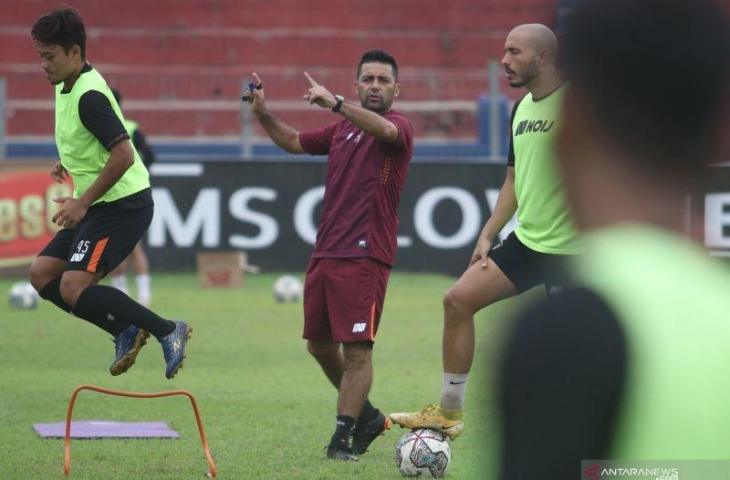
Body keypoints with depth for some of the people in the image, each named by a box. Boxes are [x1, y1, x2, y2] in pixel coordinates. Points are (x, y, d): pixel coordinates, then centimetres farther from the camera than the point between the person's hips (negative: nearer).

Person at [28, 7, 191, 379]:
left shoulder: (89, 96, -20)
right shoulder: (66, 88, 10)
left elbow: (124, 156, -26)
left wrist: (83, 203, -21)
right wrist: (69, 163, 16)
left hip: (122, 205, -10)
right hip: (100, 206, 10)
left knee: (74, 287, -19)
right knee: (42, 273, 7)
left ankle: (168, 331, -10)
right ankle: (126, 331, 10)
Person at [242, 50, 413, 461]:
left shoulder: (399, 127, -5)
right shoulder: (343, 129, 18)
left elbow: (384, 129, -29)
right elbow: (295, 142, 31)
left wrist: (335, 103, -43)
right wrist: (263, 114, 14)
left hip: (364, 256, -8)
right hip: (325, 253, 8)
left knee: (356, 349, -8)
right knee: (320, 345, 13)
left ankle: (344, 436, -1)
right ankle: (367, 416, 29)